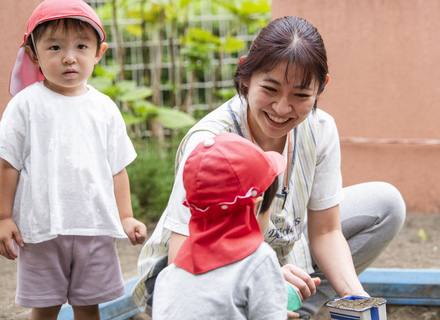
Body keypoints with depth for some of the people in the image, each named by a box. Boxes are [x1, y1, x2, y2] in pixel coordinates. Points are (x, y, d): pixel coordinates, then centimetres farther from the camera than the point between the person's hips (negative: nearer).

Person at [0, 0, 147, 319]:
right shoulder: (27, 104, -3)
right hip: (41, 229, -2)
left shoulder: (105, 108, 6)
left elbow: (117, 168, 10)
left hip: (95, 227, 2)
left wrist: (126, 217, 6)